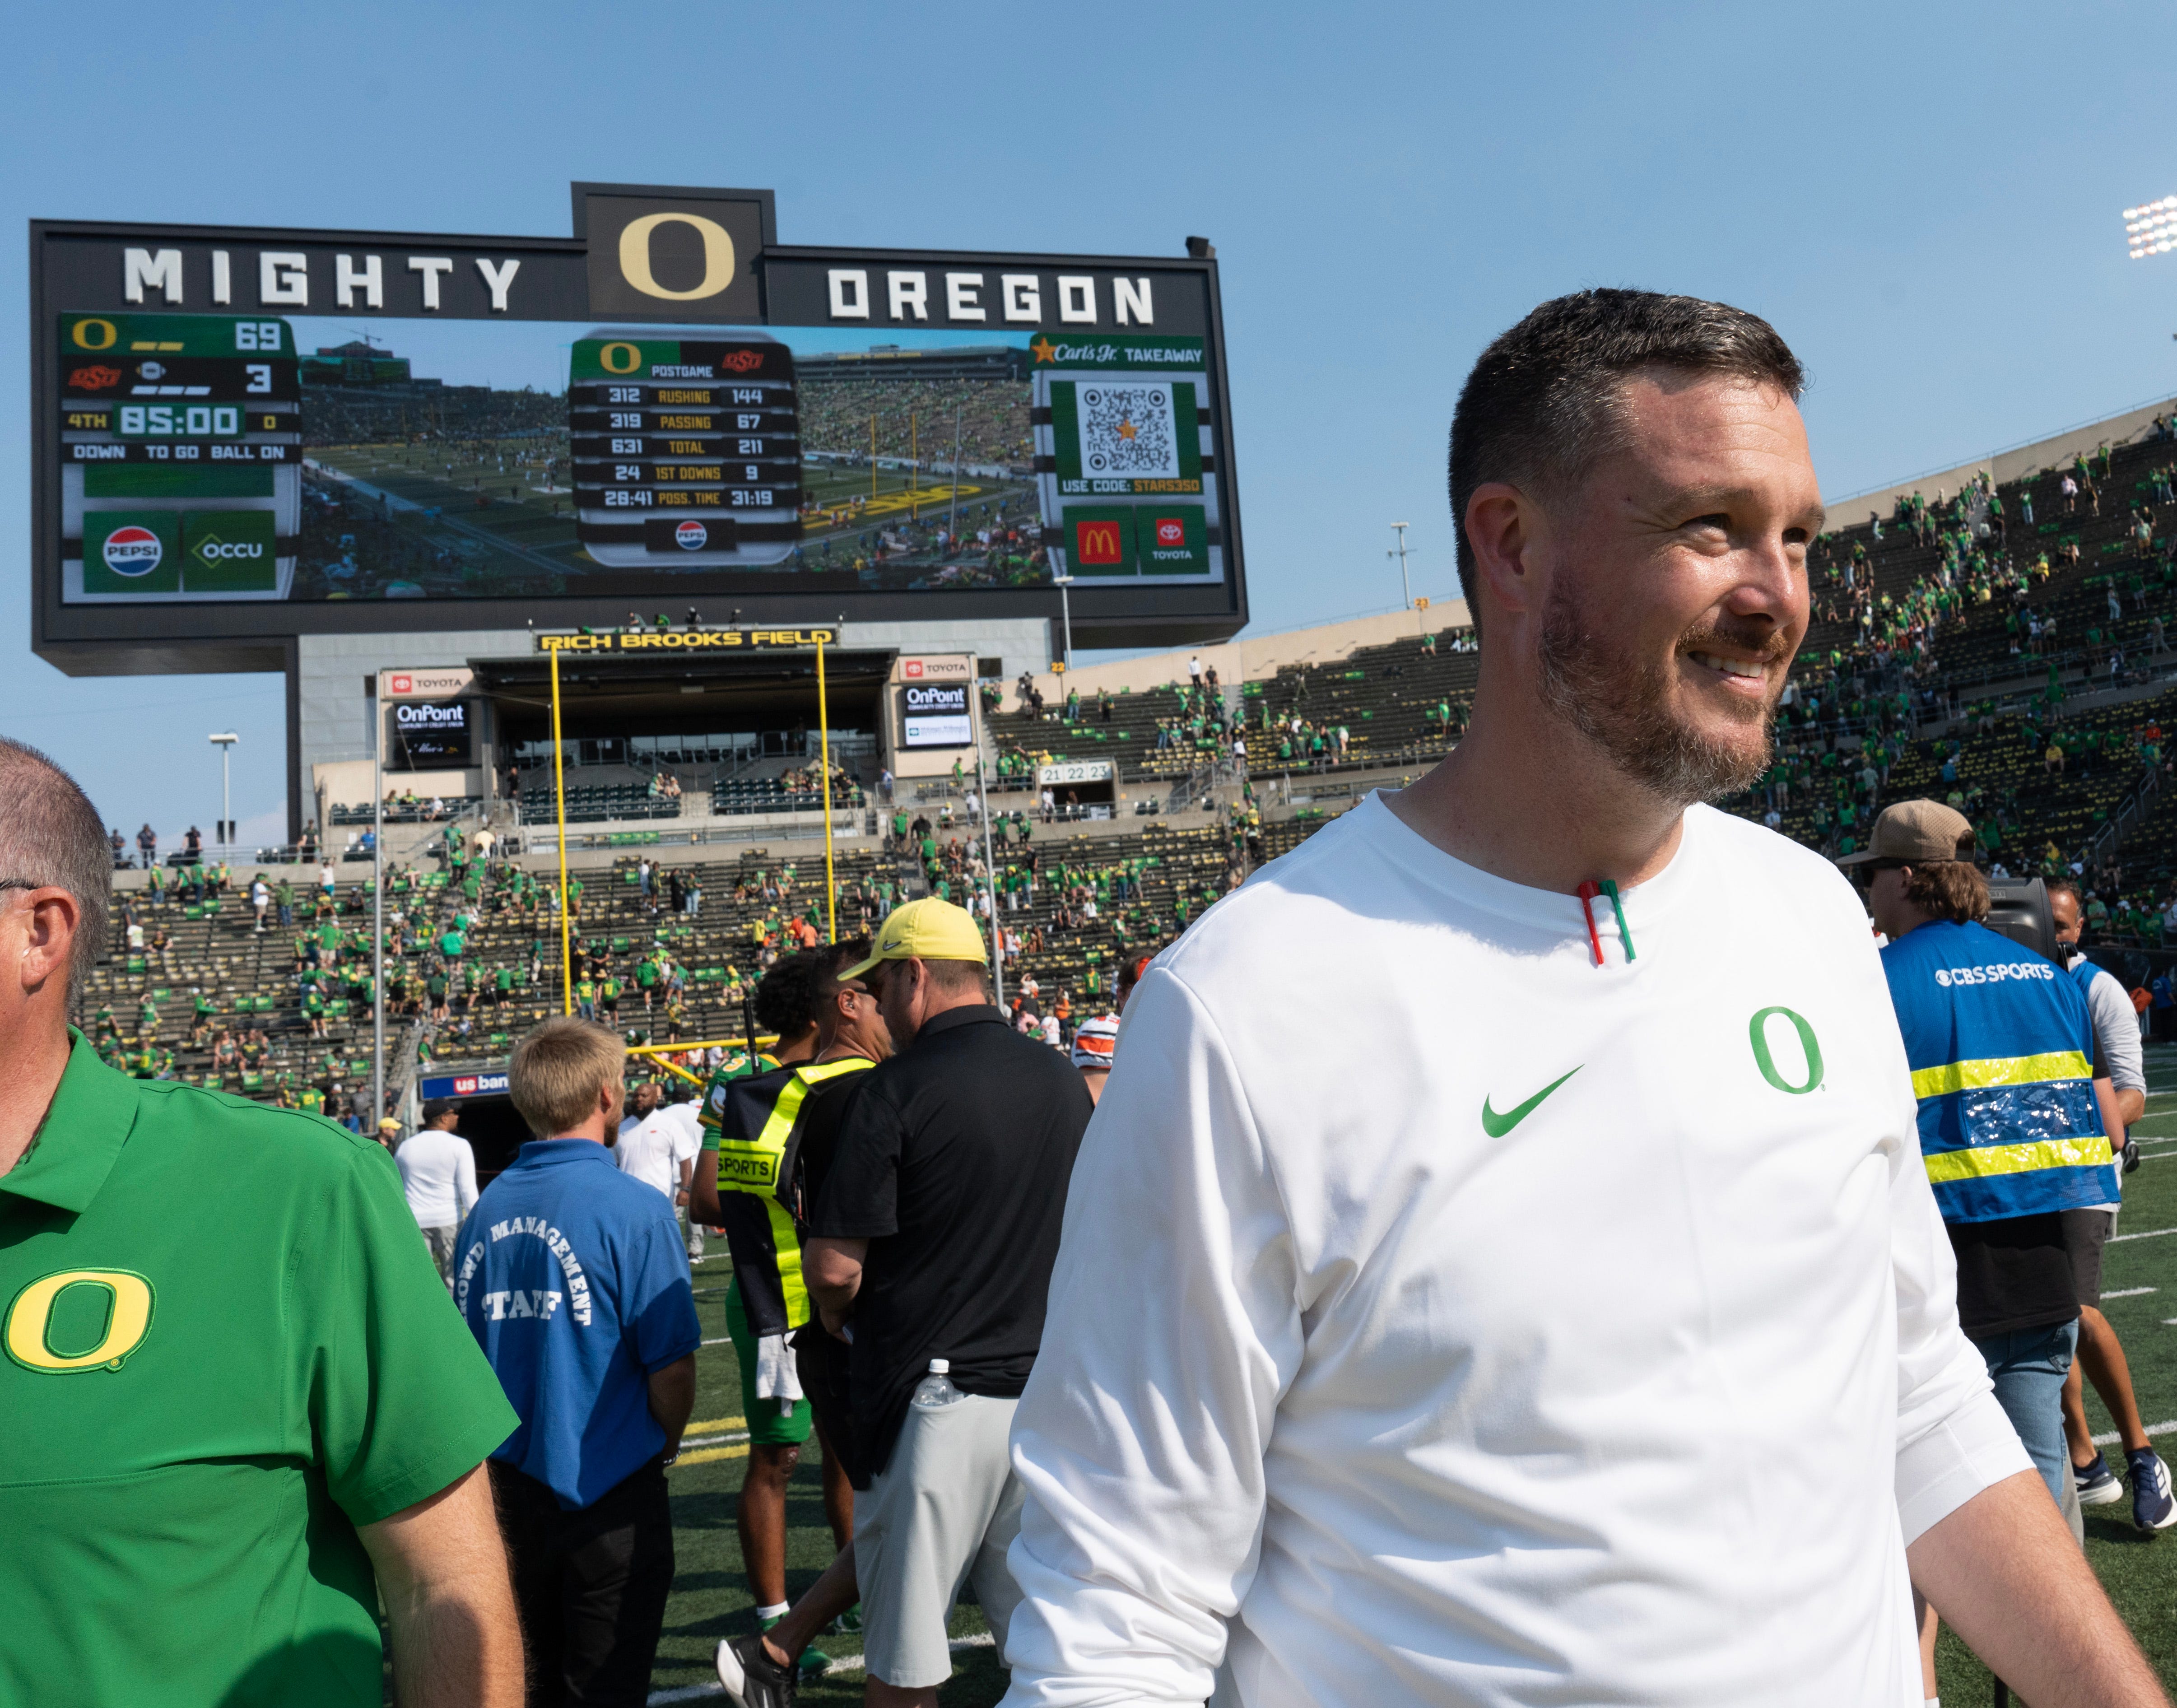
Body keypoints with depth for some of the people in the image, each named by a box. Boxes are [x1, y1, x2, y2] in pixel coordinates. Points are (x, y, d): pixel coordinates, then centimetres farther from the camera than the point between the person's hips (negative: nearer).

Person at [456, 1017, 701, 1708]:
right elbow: (671, 1366, -17)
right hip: (611, 1492, -5)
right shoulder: (633, 1210, -18)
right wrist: (666, 1445, 3)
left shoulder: (486, 1209, 0)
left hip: (511, 1487, 6)